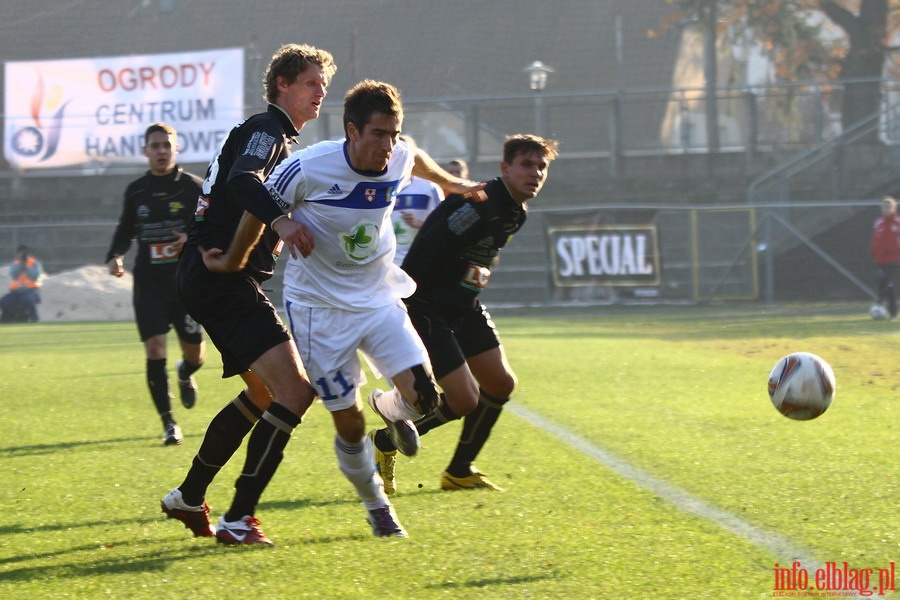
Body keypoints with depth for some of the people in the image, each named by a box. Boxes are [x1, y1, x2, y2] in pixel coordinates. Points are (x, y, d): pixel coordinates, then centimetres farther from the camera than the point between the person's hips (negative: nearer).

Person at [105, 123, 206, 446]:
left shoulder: (193, 187, -1)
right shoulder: (136, 191, 8)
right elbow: (125, 229, 21)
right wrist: (115, 256, 4)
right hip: (148, 283, 1)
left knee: (194, 353, 3)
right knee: (154, 349, -11)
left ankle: (185, 374, 43)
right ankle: (169, 424, -4)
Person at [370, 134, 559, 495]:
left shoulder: (516, 214, 6)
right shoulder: (480, 206, -25)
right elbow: (422, 255, -26)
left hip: (465, 309, 10)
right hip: (427, 309, -10)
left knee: (500, 384, 7)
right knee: (464, 399, -13)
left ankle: (460, 472, 21)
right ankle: (384, 446, 7)